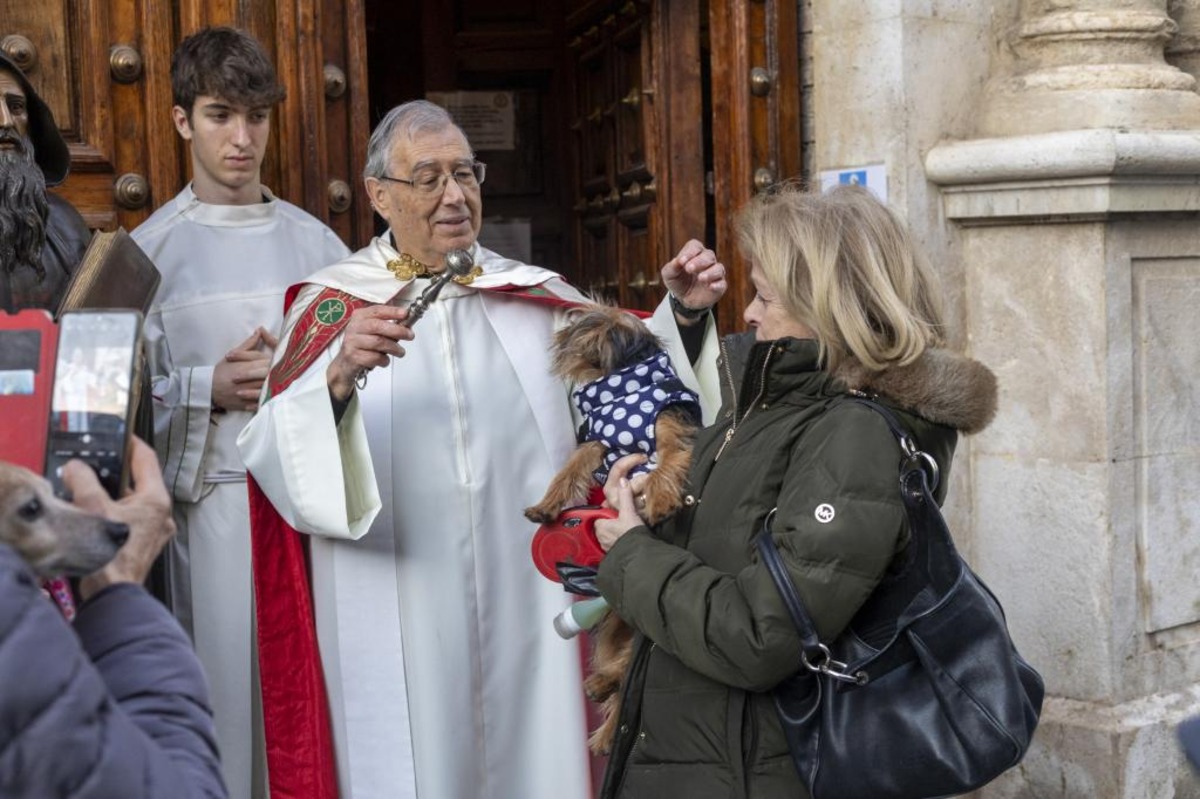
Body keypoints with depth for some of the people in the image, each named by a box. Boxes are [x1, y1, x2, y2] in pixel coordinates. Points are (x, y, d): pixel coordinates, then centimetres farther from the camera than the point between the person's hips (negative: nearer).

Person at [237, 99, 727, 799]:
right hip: (397, 625, -2)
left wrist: (683, 314, -11)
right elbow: (276, 453, -12)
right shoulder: (333, 307, 0)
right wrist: (342, 375, -29)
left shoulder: (534, 297, 9)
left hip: (527, 609, 3)